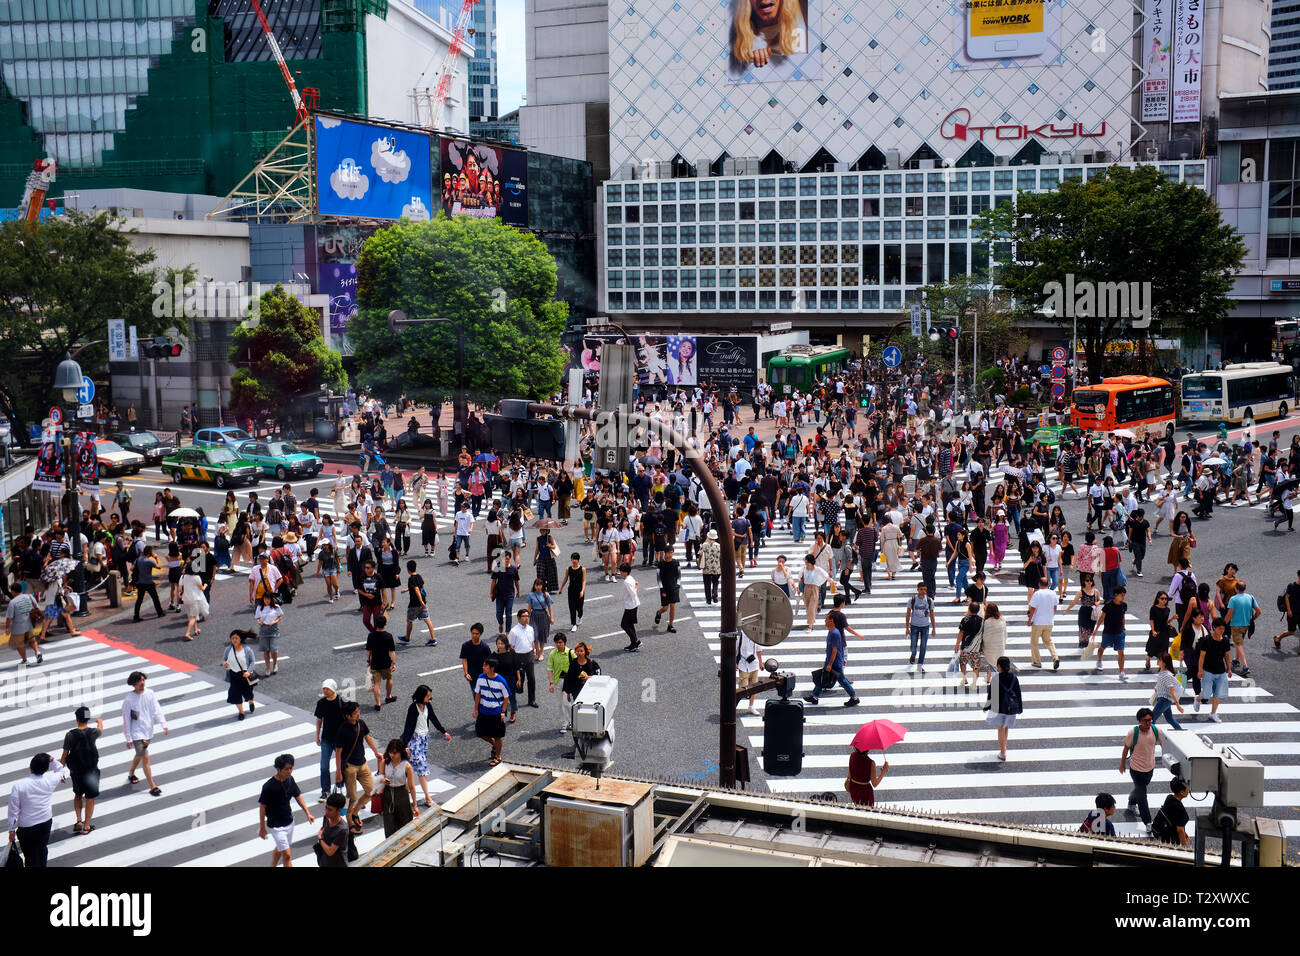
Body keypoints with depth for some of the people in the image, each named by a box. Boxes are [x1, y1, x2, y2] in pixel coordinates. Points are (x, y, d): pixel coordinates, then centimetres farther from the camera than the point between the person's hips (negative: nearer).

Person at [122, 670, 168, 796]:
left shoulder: (150, 694, -3)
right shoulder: (129, 700, -15)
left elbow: (157, 709, -2)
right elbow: (126, 720, -11)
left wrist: (164, 725, -12)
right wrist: (128, 739, -10)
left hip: (148, 731, 5)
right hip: (137, 733, -5)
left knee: (139, 755, 23)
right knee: (145, 758, -7)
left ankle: (131, 774, 48)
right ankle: (152, 787, -2)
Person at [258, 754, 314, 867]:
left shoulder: (290, 780, -5)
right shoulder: (269, 786, -24)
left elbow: (298, 796, 8)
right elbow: (262, 806, -15)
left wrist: (308, 813, 2)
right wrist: (262, 827, -9)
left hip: (289, 822, 7)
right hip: (276, 826, -7)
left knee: (279, 849, 24)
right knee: (287, 854, -7)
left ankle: (272, 866, 45)